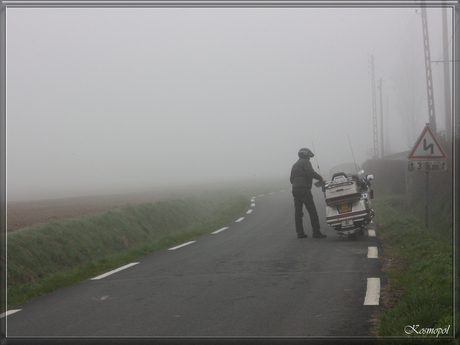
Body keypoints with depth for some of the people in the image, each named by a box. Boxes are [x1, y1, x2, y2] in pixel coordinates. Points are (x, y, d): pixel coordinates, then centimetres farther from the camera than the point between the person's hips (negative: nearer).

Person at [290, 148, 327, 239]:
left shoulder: (295, 165, 25)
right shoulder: (305, 162, 0)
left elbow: (291, 179, 25)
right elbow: (310, 172, -16)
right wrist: (321, 178, -10)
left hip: (295, 190, 8)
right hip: (304, 189, -8)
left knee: (298, 212, 7)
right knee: (312, 211, -8)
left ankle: (300, 232, 5)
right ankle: (316, 232, -11)